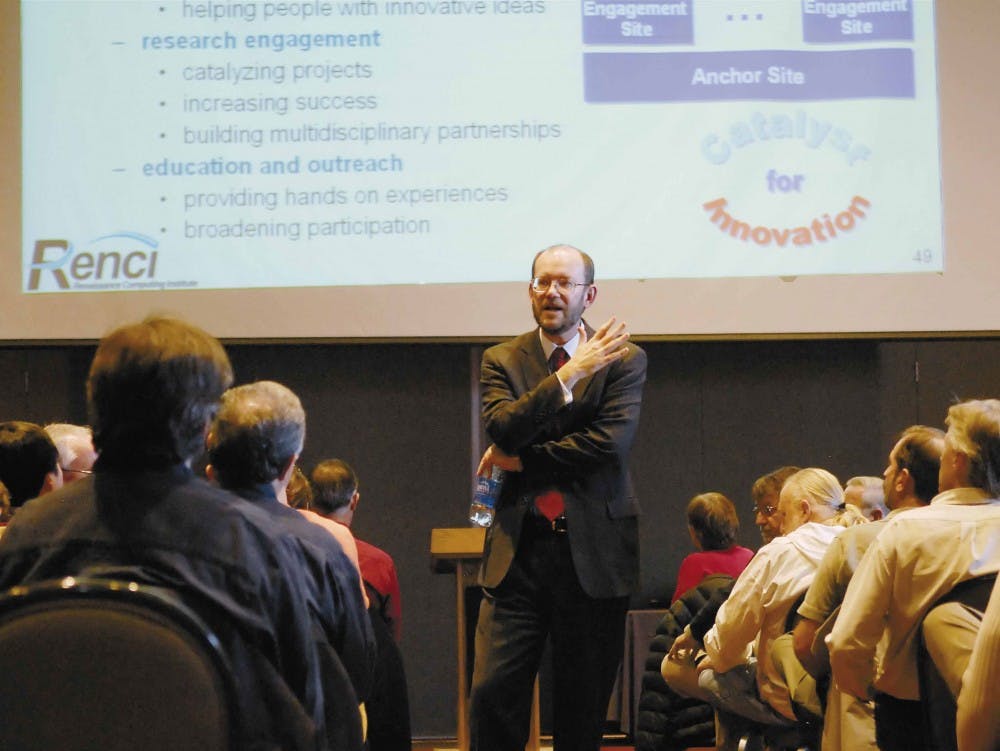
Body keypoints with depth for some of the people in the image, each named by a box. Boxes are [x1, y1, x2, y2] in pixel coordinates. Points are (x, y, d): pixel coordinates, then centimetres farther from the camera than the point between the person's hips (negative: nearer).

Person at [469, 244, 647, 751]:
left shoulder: (623, 361, 2)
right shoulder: (502, 360, 8)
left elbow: (610, 442, -13)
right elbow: (501, 428, -10)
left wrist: (521, 460, -8)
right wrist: (568, 374, -15)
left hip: (593, 551, -1)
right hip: (519, 550, 1)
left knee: (584, 706, 6)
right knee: (492, 693, -6)